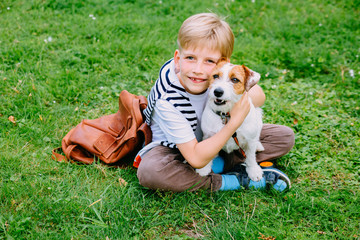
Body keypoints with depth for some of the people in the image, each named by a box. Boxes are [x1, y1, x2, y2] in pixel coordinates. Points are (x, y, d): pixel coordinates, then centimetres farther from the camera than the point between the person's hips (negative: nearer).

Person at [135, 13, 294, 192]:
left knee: (285, 137, -5)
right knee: (149, 172, -39)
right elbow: (196, 159, -33)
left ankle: (218, 163, -15)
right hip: (173, 148, -4)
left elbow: (259, 96, -6)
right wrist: (234, 122, -36)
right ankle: (231, 181, -24)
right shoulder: (167, 101, -34)